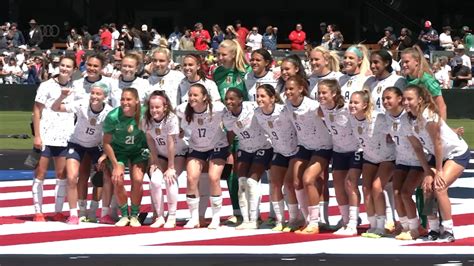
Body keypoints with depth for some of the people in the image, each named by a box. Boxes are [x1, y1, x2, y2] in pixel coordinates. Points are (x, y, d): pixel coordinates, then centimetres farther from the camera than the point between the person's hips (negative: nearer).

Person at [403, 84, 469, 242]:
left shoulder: (428, 115, -28)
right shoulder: (408, 120, -7)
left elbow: (437, 143, -24)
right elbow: (417, 148, -2)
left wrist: (438, 171, -18)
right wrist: (428, 172, -7)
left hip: (458, 153, -7)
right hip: (439, 156, 7)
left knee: (439, 187, -21)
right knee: (427, 187, -6)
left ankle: (448, 230, -13)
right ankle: (434, 229, 7)